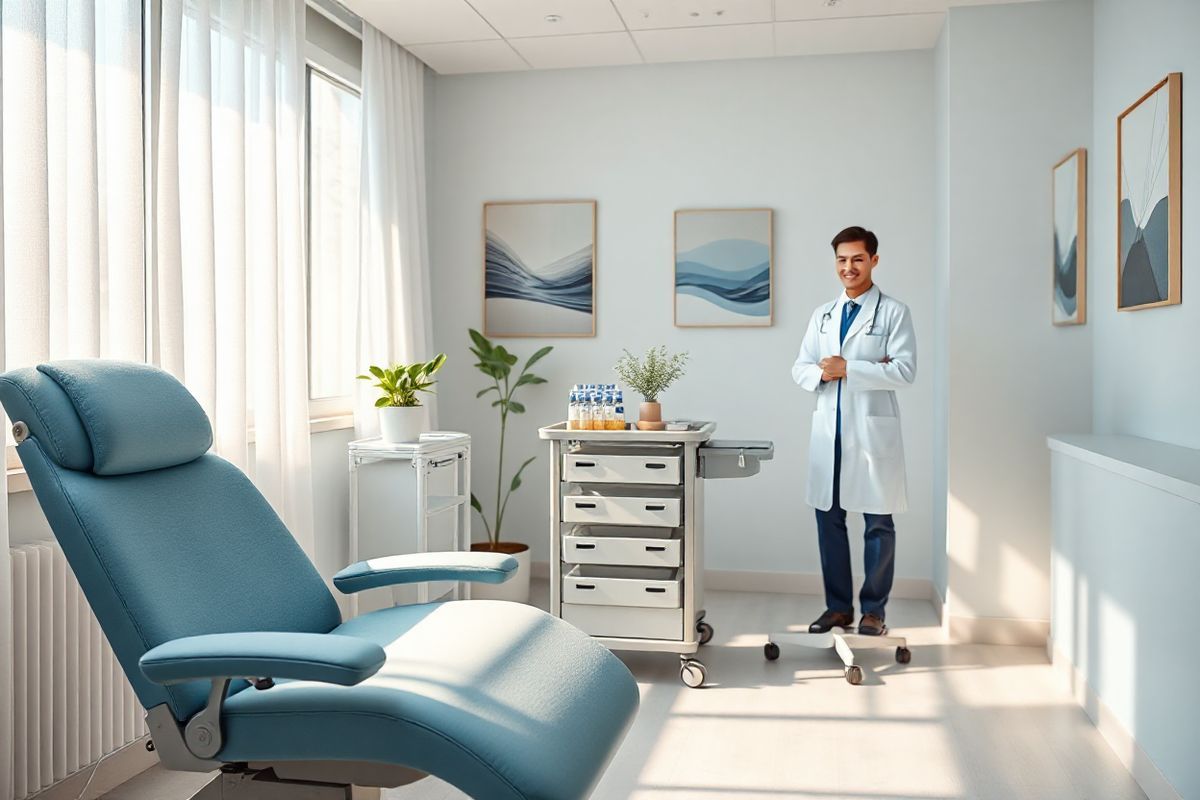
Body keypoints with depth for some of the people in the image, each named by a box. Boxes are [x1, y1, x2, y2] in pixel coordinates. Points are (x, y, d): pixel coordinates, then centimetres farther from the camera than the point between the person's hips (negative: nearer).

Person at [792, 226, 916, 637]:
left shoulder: (894, 312, -1)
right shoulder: (823, 315, 15)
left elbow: (905, 370, -12)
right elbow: (800, 368, 12)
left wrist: (847, 368, -16)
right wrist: (821, 373, -11)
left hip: (873, 431, -5)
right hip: (829, 432, 5)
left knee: (878, 523, 3)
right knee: (829, 520, 8)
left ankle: (874, 610, 15)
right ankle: (838, 606, 20)